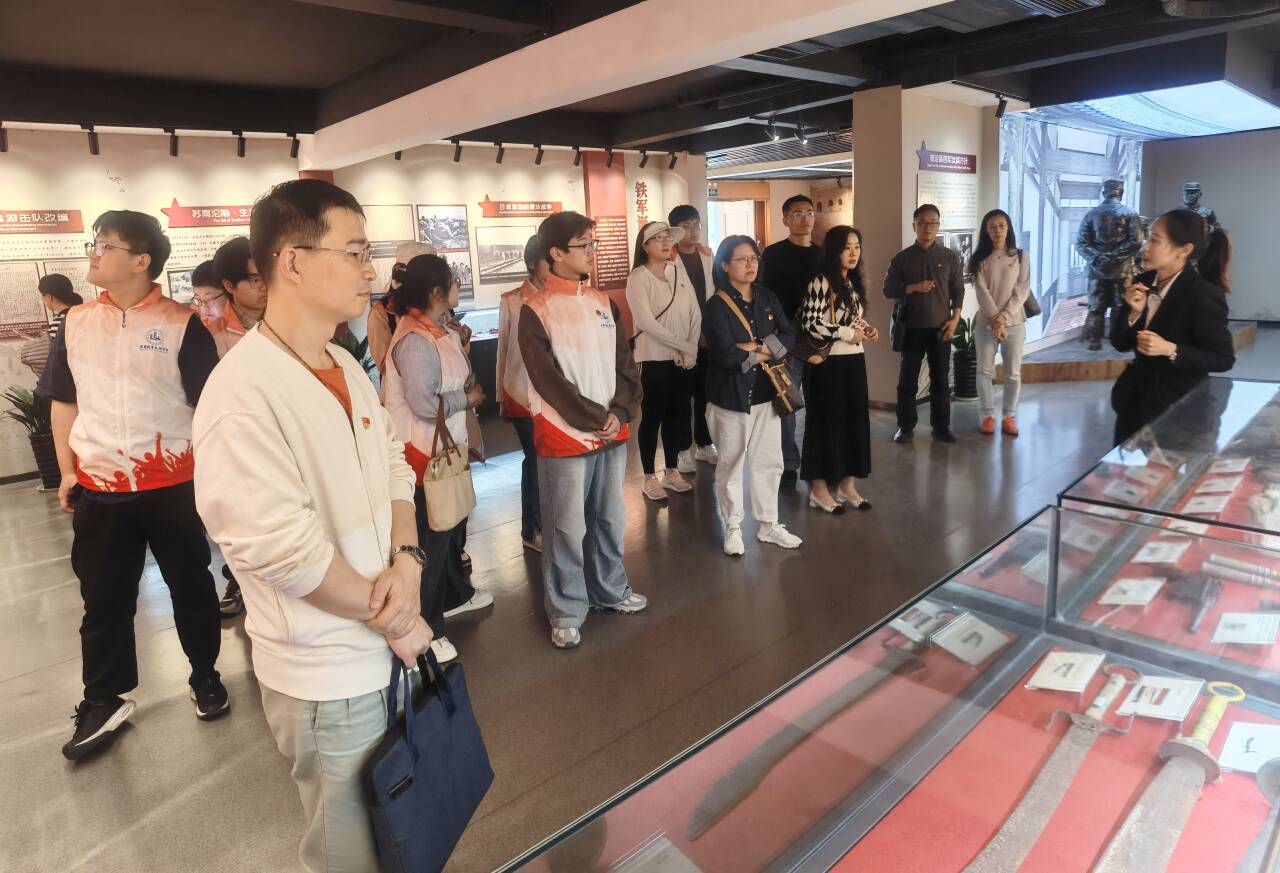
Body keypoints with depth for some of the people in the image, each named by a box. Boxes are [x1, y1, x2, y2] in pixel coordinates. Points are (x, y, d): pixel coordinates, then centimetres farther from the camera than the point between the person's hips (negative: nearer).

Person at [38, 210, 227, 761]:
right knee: (104, 598, 12)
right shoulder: (75, 323, 5)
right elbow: (63, 402, 13)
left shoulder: (181, 325, -8)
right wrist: (67, 470, 9)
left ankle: (205, 675, 31)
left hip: (173, 485, -3)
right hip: (99, 488, 4)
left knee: (191, 585, 12)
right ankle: (104, 701, 27)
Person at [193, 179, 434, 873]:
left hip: (386, 648, 7)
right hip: (326, 673, -7)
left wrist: (405, 562, -11)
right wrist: (393, 619, -16)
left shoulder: (346, 368, 4)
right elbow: (282, 550, -27)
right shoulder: (244, 392, -23)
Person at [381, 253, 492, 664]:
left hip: (446, 446, 10)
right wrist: (469, 398, -13)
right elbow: (424, 404, -26)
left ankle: (455, 595, 44)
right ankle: (423, 627, 16)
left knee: (452, 526, 24)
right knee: (429, 536, 1)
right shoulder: (415, 339, -23)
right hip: (424, 451, -10)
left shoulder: (438, 330, 7)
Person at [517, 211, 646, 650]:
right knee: (568, 527, 2)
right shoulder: (535, 311, -9)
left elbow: (624, 364, 6)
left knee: (610, 518, 17)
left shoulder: (604, 303, 9)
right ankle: (567, 611, 17)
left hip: (613, 431, 6)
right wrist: (596, 419, -12)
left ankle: (610, 588, 35)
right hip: (565, 435, -6)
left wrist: (620, 413, -8)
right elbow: (550, 380, -13)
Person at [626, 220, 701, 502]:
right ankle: (649, 478, 13)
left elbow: (696, 315, 6)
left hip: (684, 359, 6)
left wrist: (691, 348, -8)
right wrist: (683, 346, -18)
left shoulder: (680, 275, 10)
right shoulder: (638, 277, -8)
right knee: (653, 417, 1)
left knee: (677, 414, 12)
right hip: (654, 358, -5)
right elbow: (646, 321, -18)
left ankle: (671, 472, 25)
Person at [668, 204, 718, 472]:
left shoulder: (707, 255, 10)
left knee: (705, 391, 12)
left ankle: (704, 443, 25)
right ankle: (682, 449, 13)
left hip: (709, 335, 6)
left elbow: (715, 292, 14)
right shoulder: (668, 260, -10)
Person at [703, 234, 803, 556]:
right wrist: (765, 353, -9)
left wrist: (755, 347, -16)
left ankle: (768, 524, 28)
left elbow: (788, 337, -1)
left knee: (769, 462, 13)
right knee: (731, 464, 7)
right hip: (731, 396, -5)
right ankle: (733, 528, 22)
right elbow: (726, 355, -22)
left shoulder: (768, 298, 7)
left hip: (766, 392, 6)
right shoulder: (717, 306, -12)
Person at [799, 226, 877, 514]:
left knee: (855, 420, 10)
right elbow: (810, 324, -19)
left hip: (854, 361, 8)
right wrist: (848, 334, -14)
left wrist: (867, 330, 2)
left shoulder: (854, 283, 12)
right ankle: (819, 488, 12)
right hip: (829, 363, -8)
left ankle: (847, 484, 22)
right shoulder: (820, 283, -13)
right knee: (826, 422, 1)